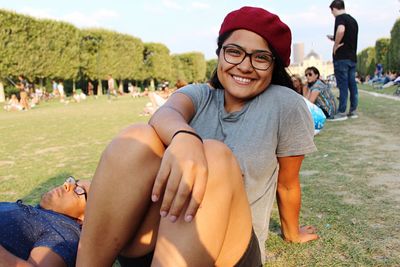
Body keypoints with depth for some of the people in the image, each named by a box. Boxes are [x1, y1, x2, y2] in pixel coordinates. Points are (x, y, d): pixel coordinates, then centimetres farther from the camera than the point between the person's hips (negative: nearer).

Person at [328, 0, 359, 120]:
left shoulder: (340, 18, -7)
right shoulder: (353, 20, 18)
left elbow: (341, 30, -29)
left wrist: (335, 45, -17)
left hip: (342, 57, -8)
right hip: (353, 57, 8)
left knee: (343, 85, -7)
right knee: (352, 84, 9)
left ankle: (341, 112, -5)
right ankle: (353, 110, 13)